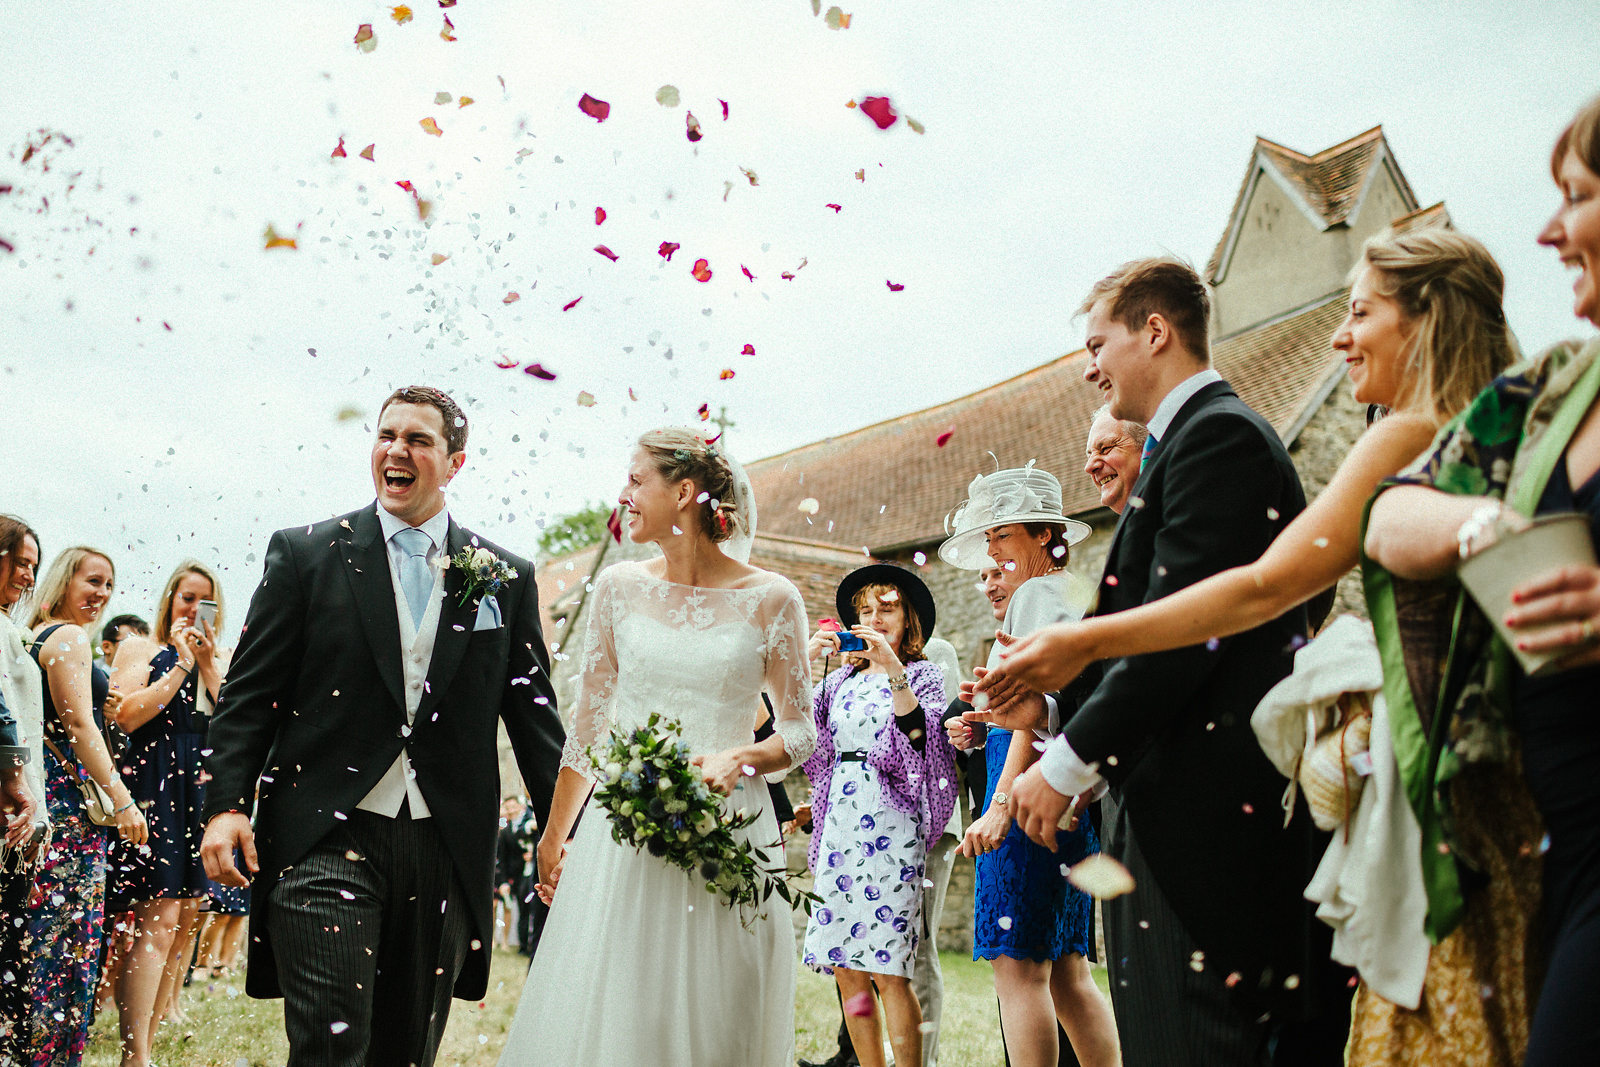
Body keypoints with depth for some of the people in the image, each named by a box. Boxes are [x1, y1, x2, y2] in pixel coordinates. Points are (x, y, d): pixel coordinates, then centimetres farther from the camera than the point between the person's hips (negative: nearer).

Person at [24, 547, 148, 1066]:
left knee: (38, 932, 12)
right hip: (70, 799, -10)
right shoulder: (70, 637, -10)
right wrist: (122, 800, -17)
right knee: (69, 932, -7)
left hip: (40, 792, 10)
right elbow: (79, 723, -16)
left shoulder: (34, 636, 19)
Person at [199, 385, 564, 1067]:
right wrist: (226, 802, -8)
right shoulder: (304, 553, 4)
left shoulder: (506, 580, 9)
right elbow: (249, 691, 3)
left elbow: (533, 713, 11)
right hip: (325, 839, -2)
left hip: (446, 852, 3)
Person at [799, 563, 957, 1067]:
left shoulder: (922, 674, 6)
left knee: (888, 970, -11)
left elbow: (920, 739, -10)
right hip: (838, 822, 5)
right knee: (846, 969, 3)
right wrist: (804, 660, -1)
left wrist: (893, 670, -18)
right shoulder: (841, 679, 19)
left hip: (890, 822, -5)